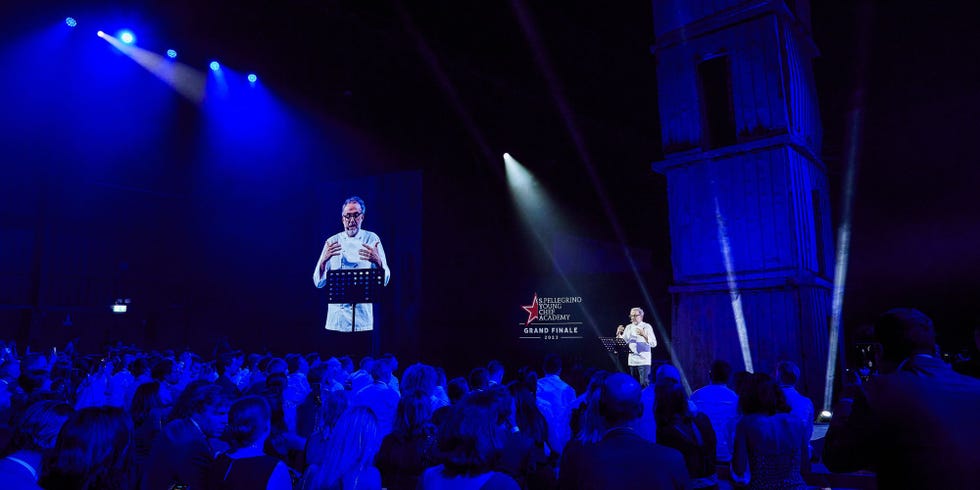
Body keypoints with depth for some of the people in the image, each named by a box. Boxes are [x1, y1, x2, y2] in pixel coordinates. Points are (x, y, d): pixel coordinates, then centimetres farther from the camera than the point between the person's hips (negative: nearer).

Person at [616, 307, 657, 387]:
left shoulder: (647, 327, -1)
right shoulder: (628, 327, 12)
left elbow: (653, 344, -9)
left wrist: (644, 335, -22)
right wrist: (618, 334, -8)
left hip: (644, 361, -4)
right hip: (632, 361, 4)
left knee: (644, 384, -10)